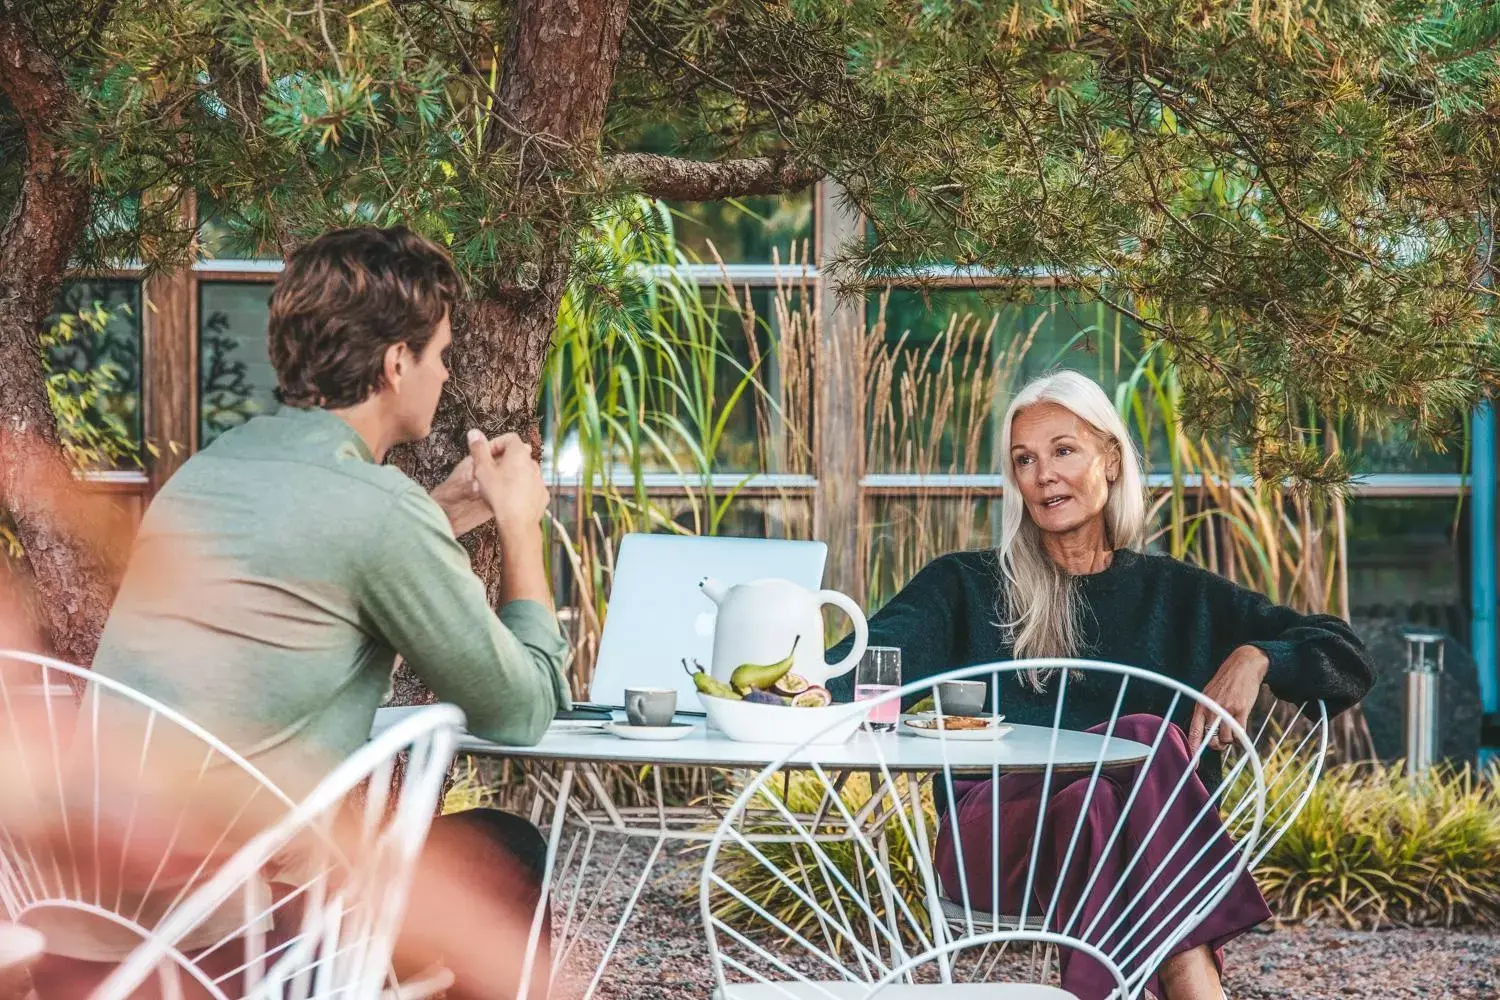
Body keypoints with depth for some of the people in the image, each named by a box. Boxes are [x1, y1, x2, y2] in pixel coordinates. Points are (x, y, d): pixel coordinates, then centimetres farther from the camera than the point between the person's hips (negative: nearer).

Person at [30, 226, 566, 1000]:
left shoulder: (212, 466, 12)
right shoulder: (378, 508, -12)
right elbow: (522, 712, -1)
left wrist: (445, 515, 26)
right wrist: (521, 525, 12)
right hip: (207, 922, -8)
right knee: (505, 857, 13)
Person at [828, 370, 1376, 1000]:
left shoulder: (1177, 595, 19)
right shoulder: (966, 587, 18)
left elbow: (1344, 660, 14)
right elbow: (875, 659, -2)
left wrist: (1254, 657, -8)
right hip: (992, 840, -1)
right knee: (1145, 739, -30)